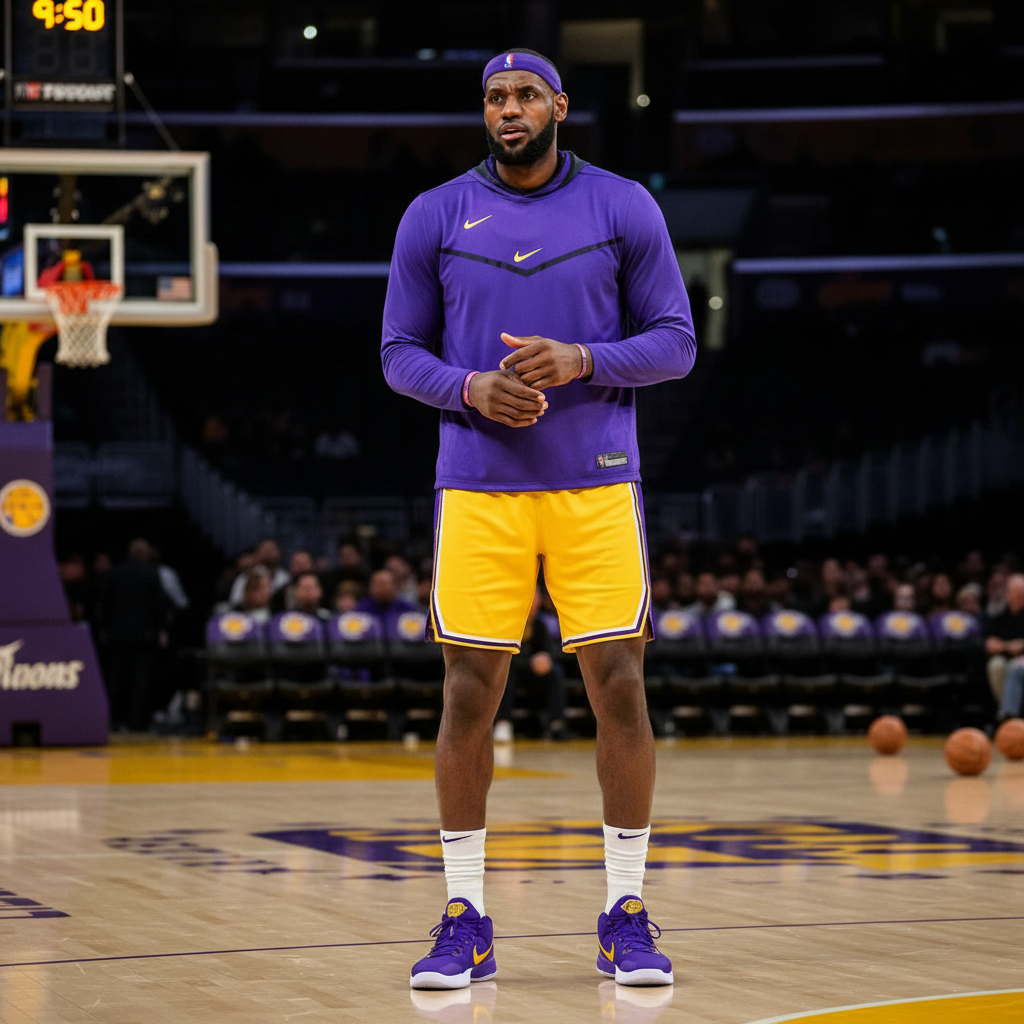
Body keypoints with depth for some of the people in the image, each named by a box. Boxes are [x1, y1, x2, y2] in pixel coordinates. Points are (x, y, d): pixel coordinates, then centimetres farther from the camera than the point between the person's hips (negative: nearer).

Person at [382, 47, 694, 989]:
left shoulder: (623, 209, 3)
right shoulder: (435, 217, 6)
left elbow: (675, 342, 3)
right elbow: (400, 352, 8)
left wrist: (584, 361, -14)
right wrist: (470, 389, -12)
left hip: (597, 487, 0)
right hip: (479, 489, 1)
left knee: (620, 689, -3)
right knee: (469, 694, -1)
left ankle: (626, 917, 8)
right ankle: (465, 918, 10)